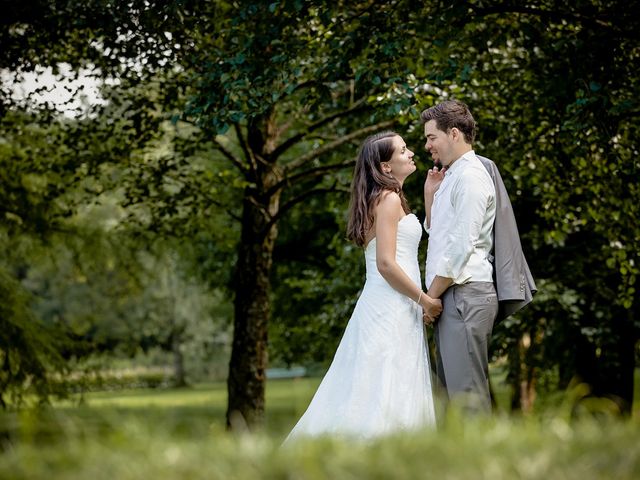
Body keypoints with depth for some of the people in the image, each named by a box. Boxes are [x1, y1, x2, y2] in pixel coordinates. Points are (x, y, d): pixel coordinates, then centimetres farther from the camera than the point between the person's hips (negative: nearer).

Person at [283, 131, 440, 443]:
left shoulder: (380, 199, 19)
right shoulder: (389, 199, -10)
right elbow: (386, 264, -17)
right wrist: (424, 299, -11)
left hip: (384, 307, 10)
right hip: (391, 309, -10)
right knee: (386, 397, -11)